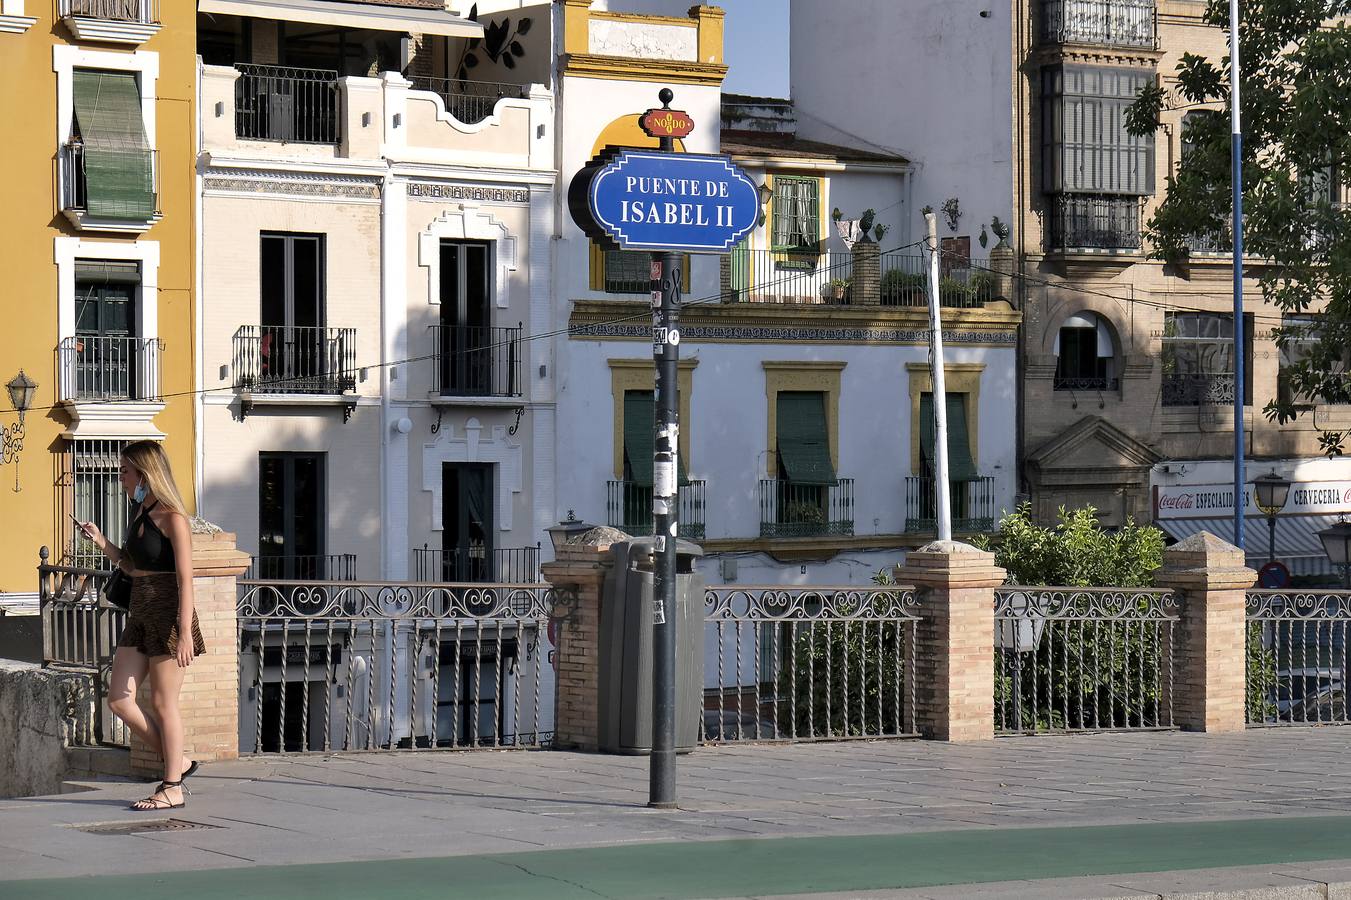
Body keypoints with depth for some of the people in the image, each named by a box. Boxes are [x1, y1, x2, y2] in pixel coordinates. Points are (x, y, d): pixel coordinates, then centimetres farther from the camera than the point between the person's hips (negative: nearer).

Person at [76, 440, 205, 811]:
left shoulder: (171, 517, -12)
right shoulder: (139, 514, 13)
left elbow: (185, 579, -16)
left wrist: (184, 634, -21)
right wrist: (102, 542, 7)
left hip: (168, 614, -9)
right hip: (140, 616, 9)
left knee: (163, 704, -2)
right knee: (119, 700, 4)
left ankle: (173, 789, 7)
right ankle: (178, 761, 16)